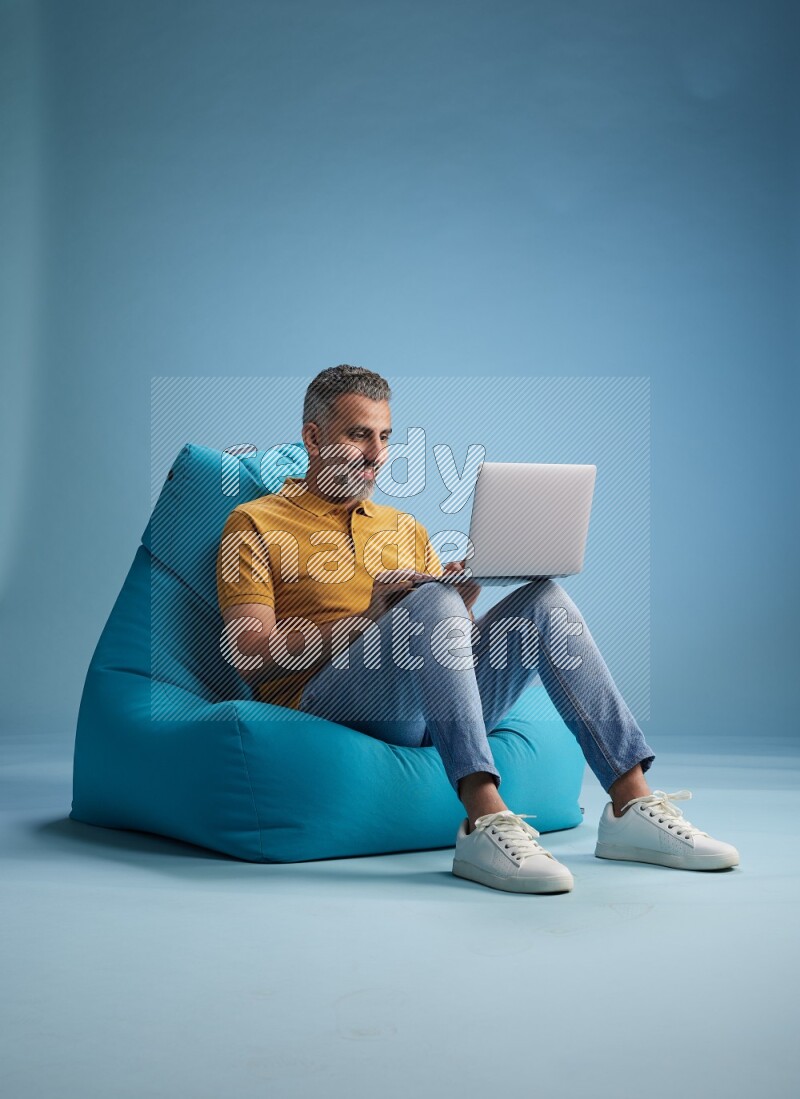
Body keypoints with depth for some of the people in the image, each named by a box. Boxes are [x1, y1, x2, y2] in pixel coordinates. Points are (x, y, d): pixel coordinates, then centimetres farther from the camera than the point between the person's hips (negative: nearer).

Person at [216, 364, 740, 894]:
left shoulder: (405, 528, 26)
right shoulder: (255, 523, 8)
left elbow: (452, 630, 21)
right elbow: (249, 653, -5)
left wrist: (465, 601, -3)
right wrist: (368, 616, -14)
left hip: (431, 712, 6)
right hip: (323, 703, -5)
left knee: (544, 600, -12)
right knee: (432, 600, -31)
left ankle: (633, 805, -19)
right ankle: (485, 821, -42)